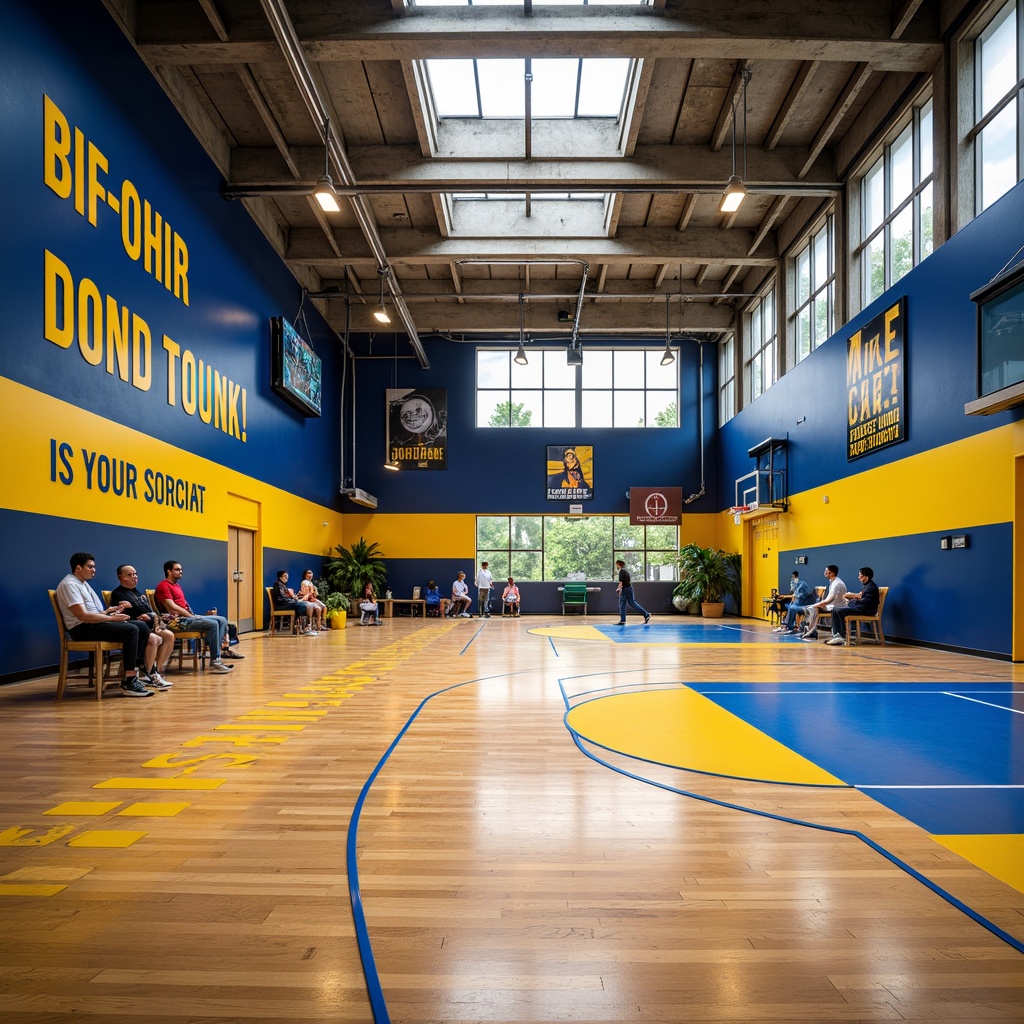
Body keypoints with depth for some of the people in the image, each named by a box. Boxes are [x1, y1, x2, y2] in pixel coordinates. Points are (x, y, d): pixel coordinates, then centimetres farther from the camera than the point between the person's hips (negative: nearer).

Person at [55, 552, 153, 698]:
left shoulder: (83, 583, 20)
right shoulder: (69, 585, -12)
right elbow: (82, 615, -22)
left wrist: (106, 611, 0)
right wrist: (111, 618, -18)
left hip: (92, 624, 10)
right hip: (83, 629, -10)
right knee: (131, 630, -23)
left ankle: (139, 672, -5)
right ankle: (129, 683, -25)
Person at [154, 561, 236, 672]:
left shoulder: (177, 585, 24)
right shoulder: (163, 586, -6)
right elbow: (172, 608, -15)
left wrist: (194, 615, 3)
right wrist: (191, 616, -12)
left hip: (188, 617, 10)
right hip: (178, 620, -10)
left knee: (222, 620, -1)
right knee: (213, 624, -25)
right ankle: (215, 662, -22)